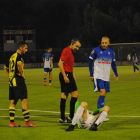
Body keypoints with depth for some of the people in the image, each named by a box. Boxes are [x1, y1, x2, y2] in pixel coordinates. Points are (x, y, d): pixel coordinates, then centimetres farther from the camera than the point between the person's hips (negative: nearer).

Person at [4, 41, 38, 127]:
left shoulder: (12, 56, 17)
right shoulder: (19, 56, -10)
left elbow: (5, 67, 28)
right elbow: (19, 63, -33)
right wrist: (21, 73, -19)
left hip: (12, 81, 9)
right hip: (18, 80, -9)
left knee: (13, 101, 10)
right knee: (24, 100, -6)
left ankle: (12, 122, 10)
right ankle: (27, 121, -6)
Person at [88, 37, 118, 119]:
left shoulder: (111, 52, 8)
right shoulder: (96, 50, -5)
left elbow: (113, 63, 19)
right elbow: (90, 62, 2)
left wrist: (116, 74, 15)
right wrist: (91, 74, 0)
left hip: (106, 77, 5)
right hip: (98, 76, -5)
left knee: (104, 94, 7)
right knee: (102, 92, -18)